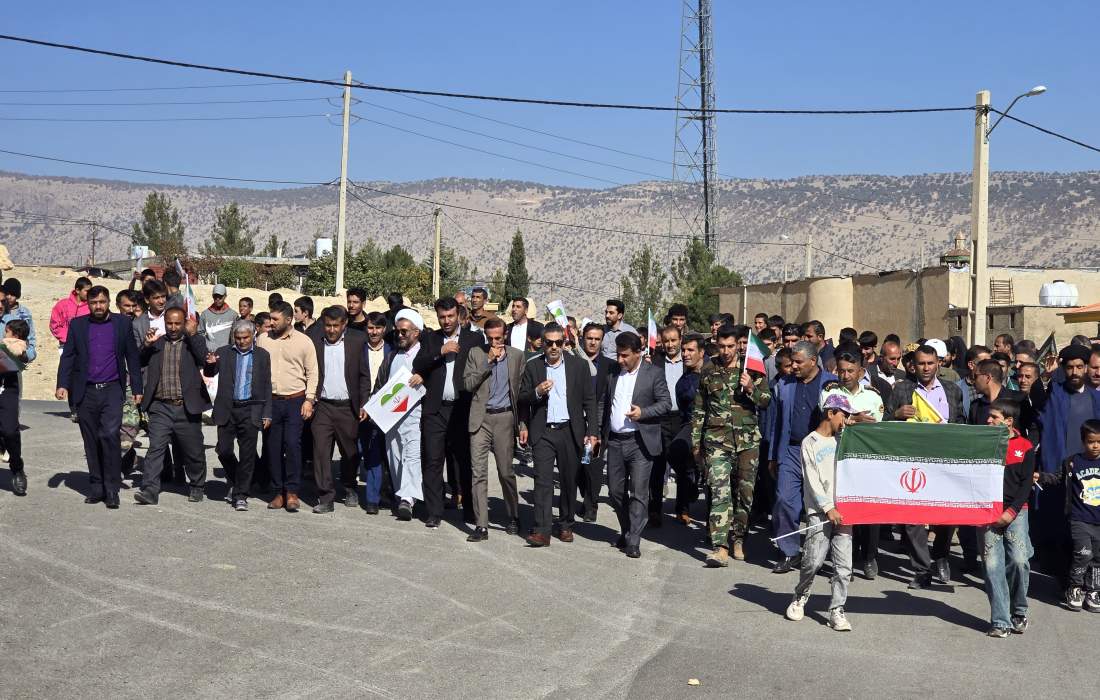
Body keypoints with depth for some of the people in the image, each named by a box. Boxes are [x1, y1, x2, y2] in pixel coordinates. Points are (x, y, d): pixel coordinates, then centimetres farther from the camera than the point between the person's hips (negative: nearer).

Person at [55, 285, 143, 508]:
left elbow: (132, 357, 6)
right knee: (91, 441, 7)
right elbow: (67, 356, 6)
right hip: (85, 392, 2)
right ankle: (96, 487, 17)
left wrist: (137, 388, 3)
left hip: (112, 390, -2)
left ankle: (111, 488, -8)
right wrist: (62, 385, -7)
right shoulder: (77, 325, 8)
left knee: (110, 435, -15)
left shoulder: (122, 323, 5)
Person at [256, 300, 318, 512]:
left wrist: (309, 399, -6)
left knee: (292, 444, -11)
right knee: (272, 447, 5)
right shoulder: (263, 339, 7)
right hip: (270, 400, 3)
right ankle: (278, 493, 14)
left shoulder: (304, 342, 0)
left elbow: (312, 373, 2)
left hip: (295, 400, -3)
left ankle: (292, 492, -2)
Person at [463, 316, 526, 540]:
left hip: (504, 418, 0)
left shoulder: (516, 355, 6)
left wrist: (523, 424, 2)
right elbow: (468, 384, -3)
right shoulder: (475, 353, 7)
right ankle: (481, 526, -2)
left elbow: (521, 392, 7)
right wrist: (489, 362, -10)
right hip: (480, 419, 0)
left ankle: (513, 518, 26)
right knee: (478, 472, -5)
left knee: (506, 471, 7)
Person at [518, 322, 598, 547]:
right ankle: (542, 531, -10)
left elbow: (589, 400, 4)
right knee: (542, 480, -8)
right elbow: (522, 399, 7)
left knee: (569, 480, 8)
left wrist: (592, 432, -2)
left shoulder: (578, 366, 4)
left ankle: (566, 525, 23)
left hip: (570, 432, 1)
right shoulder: (532, 366, 5)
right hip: (543, 432, 0)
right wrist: (537, 392, -14)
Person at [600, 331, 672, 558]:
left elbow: (666, 403, -4)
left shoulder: (654, 373, -3)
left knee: (638, 493, -4)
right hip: (615, 441, 5)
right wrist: (599, 432, 9)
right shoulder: (613, 373, 10)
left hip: (640, 442, -5)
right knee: (615, 491, 10)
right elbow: (603, 403, 16)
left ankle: (633, 542, 1)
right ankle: (626, 531, 29)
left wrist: (643, 412, -18)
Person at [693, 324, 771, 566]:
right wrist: (696, 443, 12)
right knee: (720, 491, -12)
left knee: (745, 491, 6)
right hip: (717, 440, -1)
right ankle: (720, 547, -16)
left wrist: (751, 388, -13)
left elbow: (766, 402, 5)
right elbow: (698, 411, 14)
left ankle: (738, 538, 24)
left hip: (747, 440, 1)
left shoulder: (752, 370, 6)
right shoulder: (708, 373, 9)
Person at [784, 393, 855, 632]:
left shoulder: (843, 438, 18)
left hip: (843, 509, 5)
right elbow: (812, 481, -6)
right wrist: (828, 508, -12)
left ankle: (837, 611, 4)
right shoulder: (810, 443, 2)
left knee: (843, 564, -3)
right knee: (814, 560, -9)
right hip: (819, 511, -5)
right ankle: (800, 598, 16)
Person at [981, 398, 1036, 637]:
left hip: (1015, 511, -1)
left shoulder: (1025, 447, 3)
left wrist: (1011, 511, -9)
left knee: (1019, 560, -12)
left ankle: (1019, 611, 11)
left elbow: (1026, 484, 0)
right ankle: (1000, 621, 2)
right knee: (992, 565, -4)